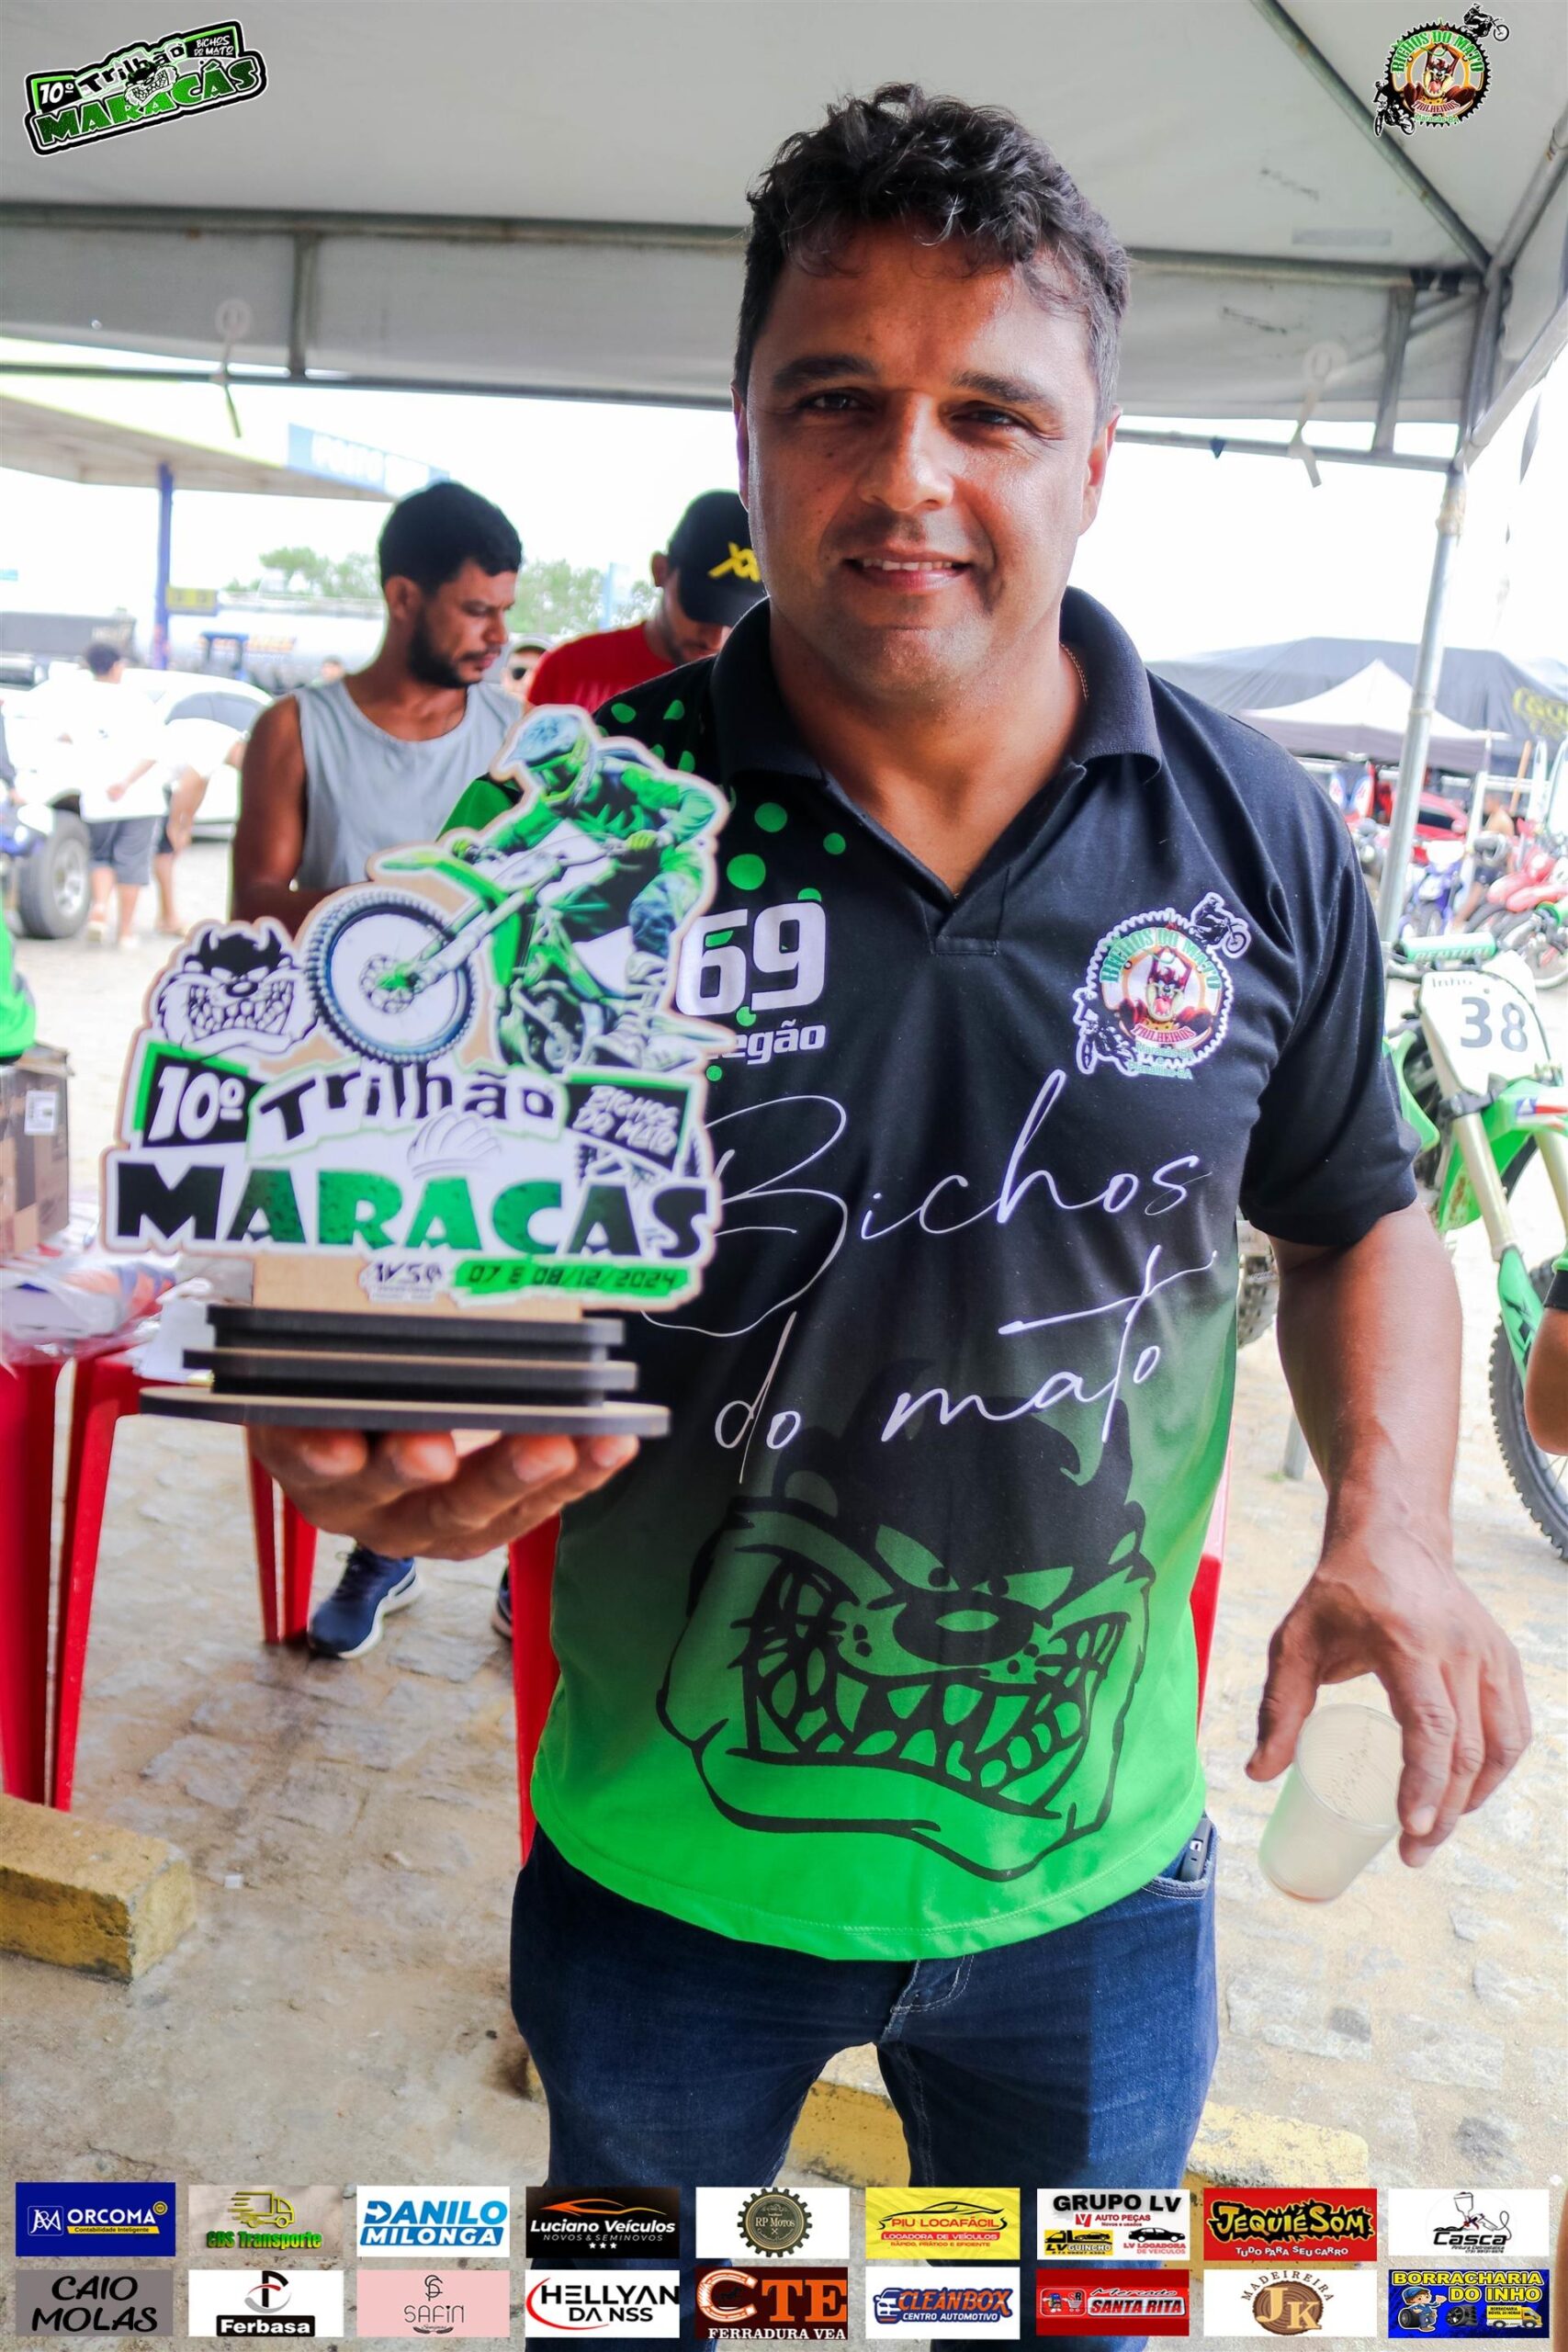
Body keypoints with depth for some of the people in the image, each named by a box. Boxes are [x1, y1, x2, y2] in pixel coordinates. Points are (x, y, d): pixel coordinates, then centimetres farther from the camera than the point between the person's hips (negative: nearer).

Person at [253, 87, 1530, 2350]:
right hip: (663, 1859, 0)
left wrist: (1389, 1528, -12)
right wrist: (393, 1433, -29)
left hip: (1092, 1866, 2)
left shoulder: (1259, 833, -8)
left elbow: (1356, 1218, 4)